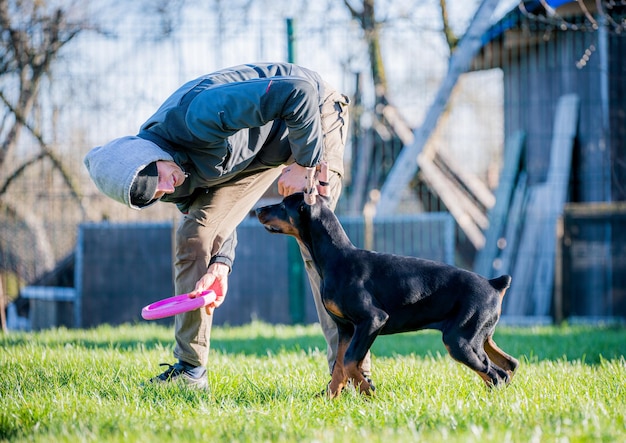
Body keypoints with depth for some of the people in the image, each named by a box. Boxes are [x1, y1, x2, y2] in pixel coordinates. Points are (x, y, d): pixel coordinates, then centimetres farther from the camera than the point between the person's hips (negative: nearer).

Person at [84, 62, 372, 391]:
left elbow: (298, 92, -40)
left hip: (310, 115, -7)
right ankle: (189, 369, 3)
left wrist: (305, 164, -32)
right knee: (193, 234, -4)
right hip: (250, 152, 7)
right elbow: (216, 212, 0)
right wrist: (220, 263, -17)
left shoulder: (198, 115, -40)